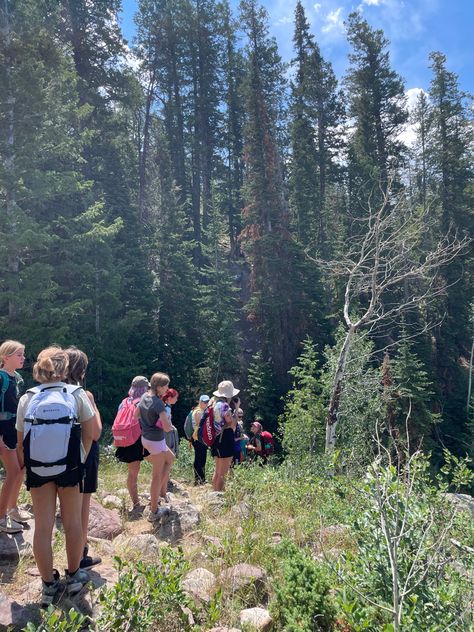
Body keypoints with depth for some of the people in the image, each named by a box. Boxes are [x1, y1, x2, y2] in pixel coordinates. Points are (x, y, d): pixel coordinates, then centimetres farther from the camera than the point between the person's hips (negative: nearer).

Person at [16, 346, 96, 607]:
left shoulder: (27, 399, -1)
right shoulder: (77, 395, -6)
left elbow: (21, 441, 1)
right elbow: (89, 433, -5)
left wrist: (25, 466, 13)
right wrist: (82, 459, 8)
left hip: (38, 469, 2)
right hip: (70, 467, -1)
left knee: (42, 527, 11)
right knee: (72, 522, 14)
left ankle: (49, 585, 22)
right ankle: (73, 576, 28)